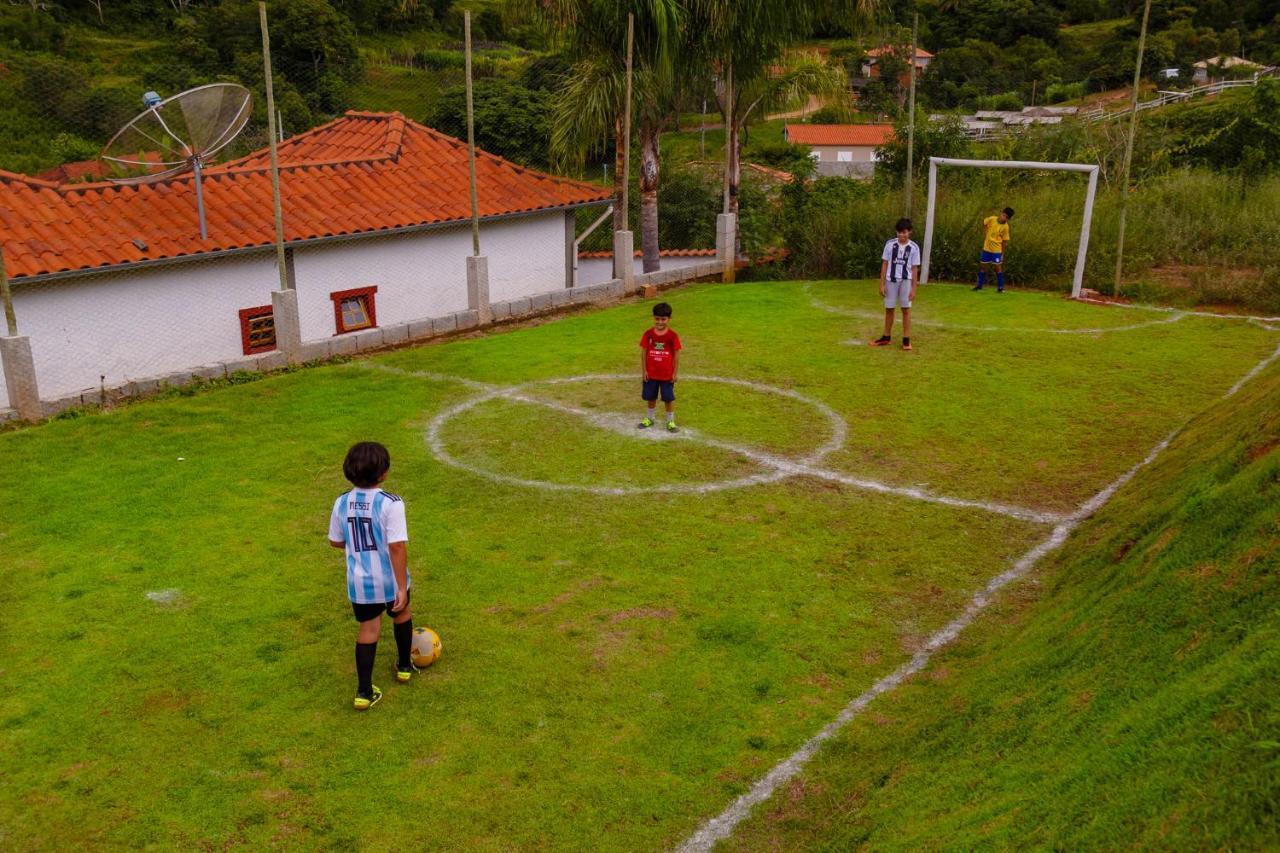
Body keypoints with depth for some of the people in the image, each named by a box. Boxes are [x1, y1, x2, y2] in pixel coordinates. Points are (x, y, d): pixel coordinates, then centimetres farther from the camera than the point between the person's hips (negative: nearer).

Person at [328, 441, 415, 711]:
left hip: (360, 582, 3)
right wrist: (402, 586, -20)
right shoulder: (390, 504, -22)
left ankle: (364, 692, 11)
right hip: (390, 580, -3)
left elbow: (335, 541, 7)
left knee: (369, 629, 14)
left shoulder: (342, 503, -5)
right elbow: (397, 547, -24)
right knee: (401, 614, 25)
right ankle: (404, 666, 45)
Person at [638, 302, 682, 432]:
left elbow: (676, 355, -5)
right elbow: (643, 353, 0)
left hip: (667, 374, -2)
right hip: (651, 374, 2)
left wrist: (674, 373, -4)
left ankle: (670, 421, 21)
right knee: (650, 397, 16)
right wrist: (644, 371, -2)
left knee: (669, 398, 6)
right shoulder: (648, 334, -6)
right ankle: (649, 418, 34)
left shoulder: (673, 335, -10)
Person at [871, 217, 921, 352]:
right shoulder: (890, 244, -1)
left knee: (906, 310, 0)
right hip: (891, 280, 1)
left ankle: (906, 339, 5)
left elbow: (914, 269, 0)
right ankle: (886, 338, 21)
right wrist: (882, 284, -1)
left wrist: (914, 288, -4)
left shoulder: (914, 247, -3)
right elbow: (885, 264, 3)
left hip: (906, 281, -1)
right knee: (889, 309, 9)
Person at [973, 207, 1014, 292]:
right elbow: (984, 223, 13)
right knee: (982, 266, 9)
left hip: (997, 250, -3)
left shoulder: (1005, 227, -13)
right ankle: (979, 285, 21)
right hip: (986, 248, 3)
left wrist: (1002, 253, -7)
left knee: (998, 267, -1)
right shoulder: (992, 219, -9)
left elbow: (1005, 241, -7)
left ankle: (1000, 287, 6)